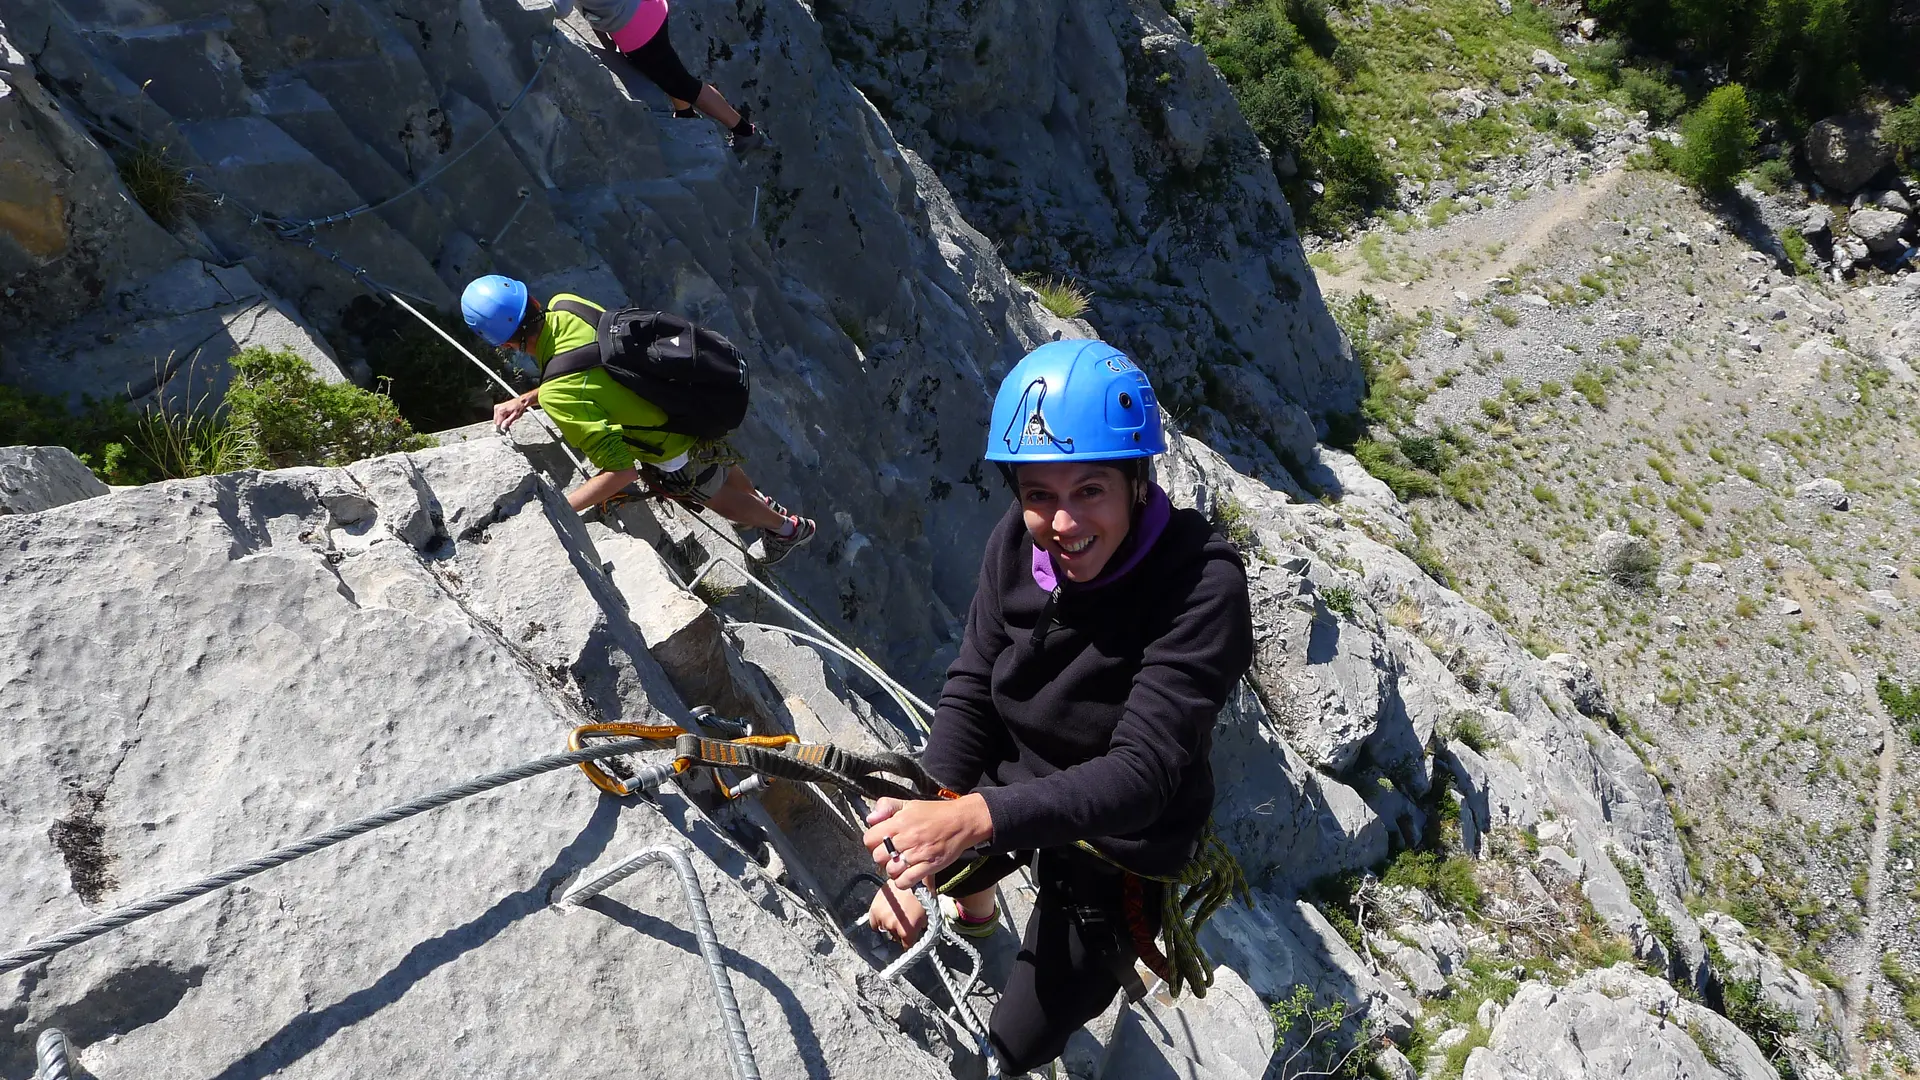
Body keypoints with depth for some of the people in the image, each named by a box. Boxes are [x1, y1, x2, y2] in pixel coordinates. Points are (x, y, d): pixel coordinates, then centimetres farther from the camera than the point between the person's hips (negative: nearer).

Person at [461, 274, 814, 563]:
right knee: (722, 469, 37)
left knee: (719, 499, 28)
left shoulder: (558, 397, -36)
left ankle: (788, 527, 54)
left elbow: (622, 472, -33)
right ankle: (760, 504, 67)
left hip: (676, 455, -6)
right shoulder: (565, 306, -15)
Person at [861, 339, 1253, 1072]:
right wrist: (922, 846, -24)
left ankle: (1118, 955, 40)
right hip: (1014, 788, 4)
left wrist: (977, 819, -50)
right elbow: (971, 692, -12)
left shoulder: (1203, 587, -32)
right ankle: (977, 905, 48)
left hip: (1117, 841, -4)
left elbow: (1144, 772, -37)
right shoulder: (1017, 546, -17)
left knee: (1020, 1045, 8)